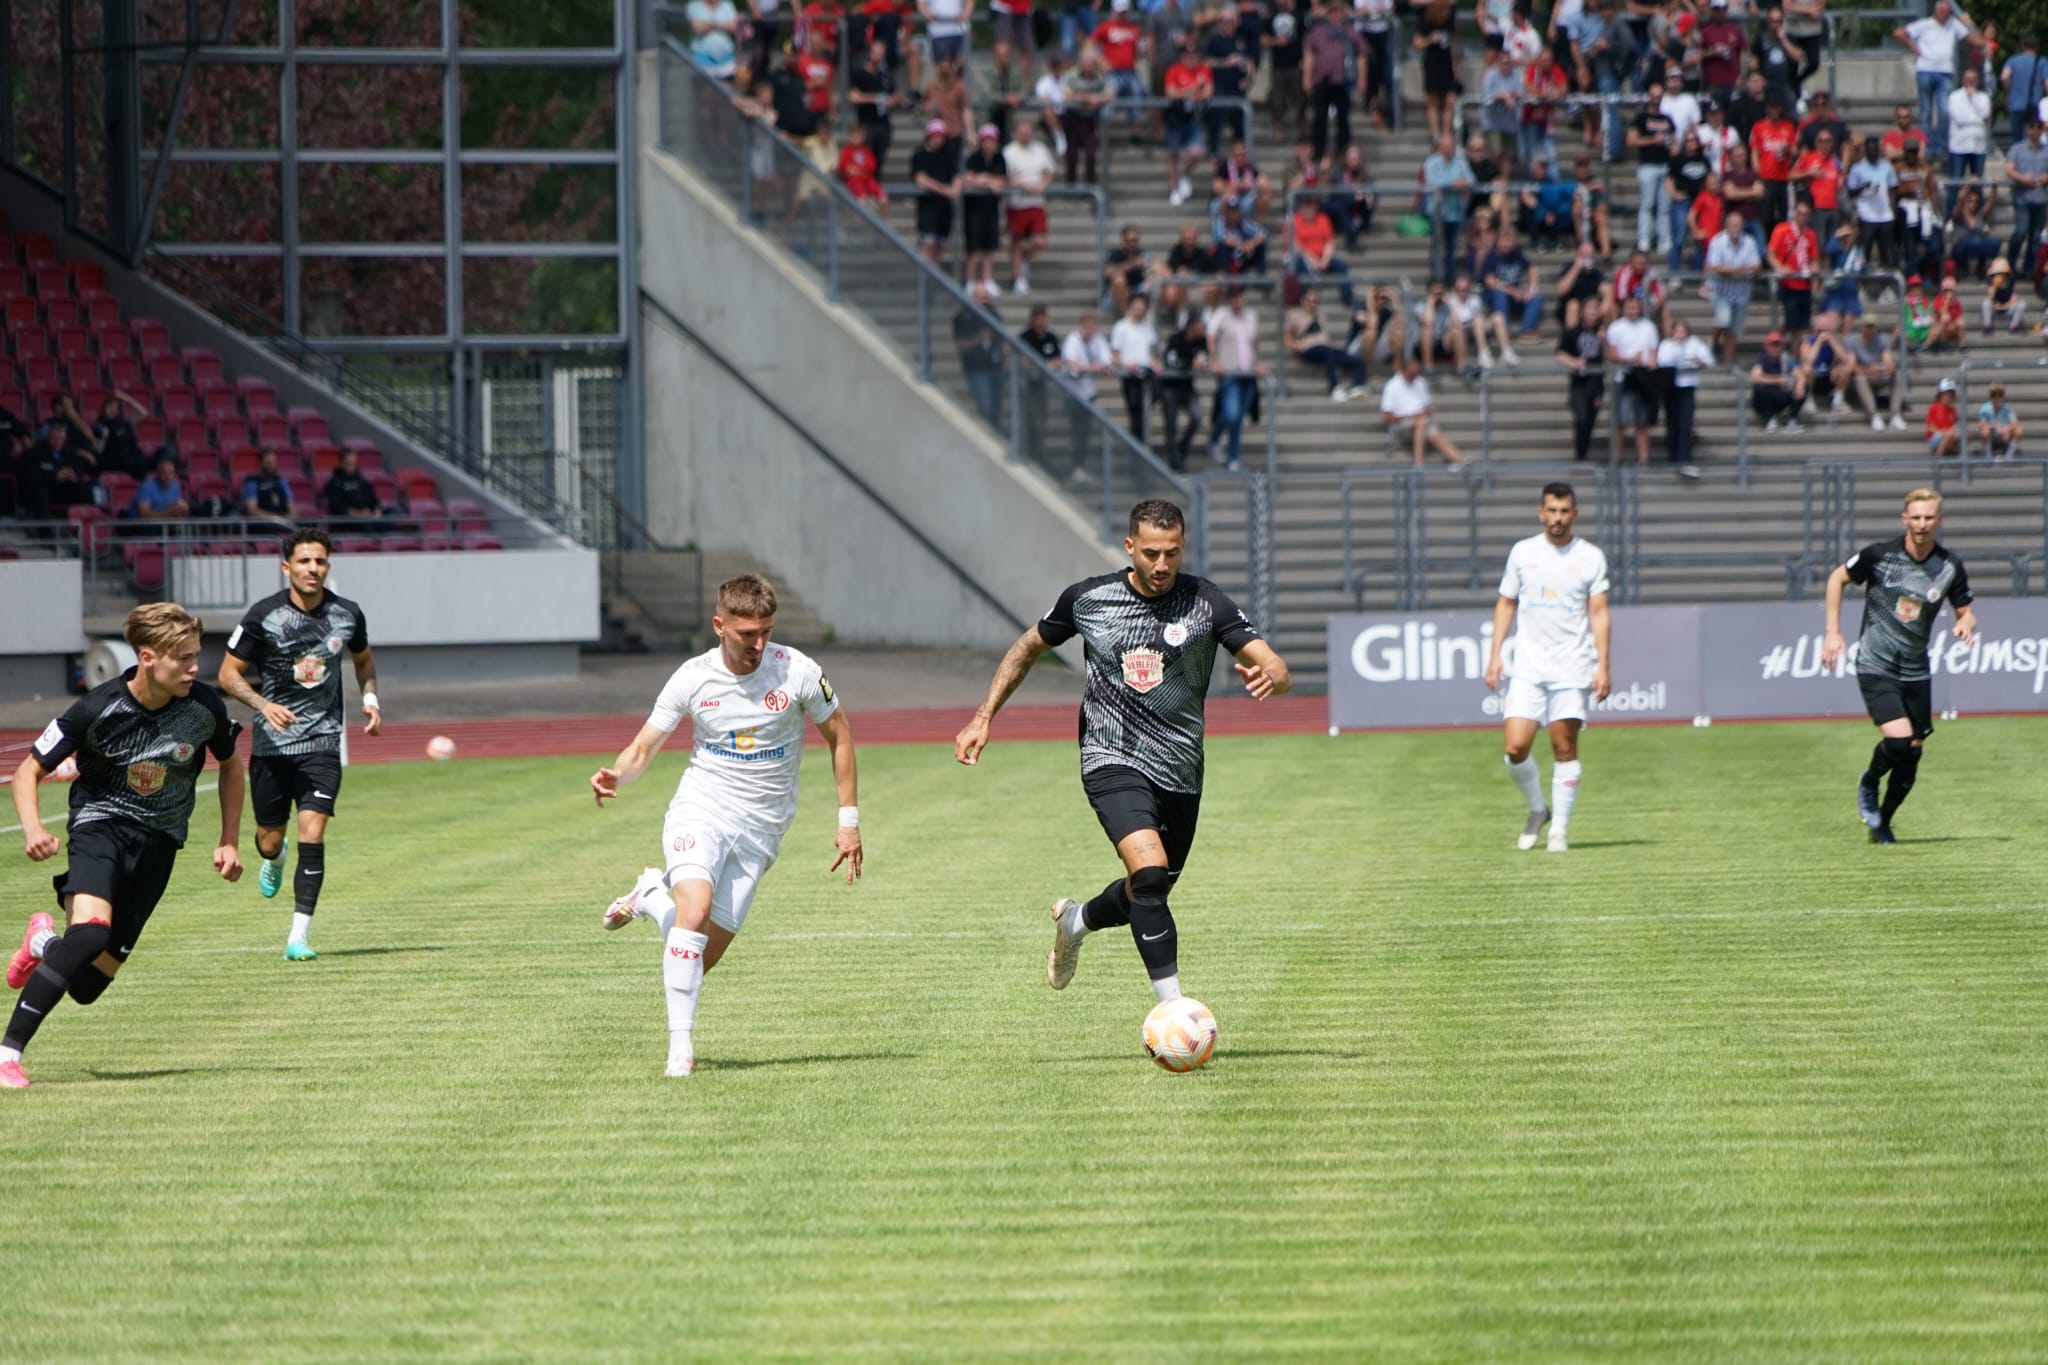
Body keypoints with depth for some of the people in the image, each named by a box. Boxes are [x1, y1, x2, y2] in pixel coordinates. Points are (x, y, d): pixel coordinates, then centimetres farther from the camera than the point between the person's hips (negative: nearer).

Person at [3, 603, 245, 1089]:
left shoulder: (204, 707, -9)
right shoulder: (98, 709, -18)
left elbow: (230, 765, 13)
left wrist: (229, 842, 10)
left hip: (158, 844, 3)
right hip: (100, 825, -3)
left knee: (87, 985, -4)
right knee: (91, 933, -33)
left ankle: (45, 943, 34)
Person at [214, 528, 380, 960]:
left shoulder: (347, 615, 1)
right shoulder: (263, 615, -8)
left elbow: (363, 659, 22)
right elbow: (228, 674, -3)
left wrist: (370, 698, 4)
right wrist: (263, 705, -20)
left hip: (322, 745, 0)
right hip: (271, 744, 0)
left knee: (312, 833, -15)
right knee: (269, 839, 8)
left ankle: (299, 936, -13)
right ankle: (273, 860, 49)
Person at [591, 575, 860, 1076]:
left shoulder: (797, 672, -8)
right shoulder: (692, 679, -7)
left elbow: (839, 735, 6)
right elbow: (642, 749, 0)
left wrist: (849, 820, 5)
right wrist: (615, 776, -24)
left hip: (760, 830, 1)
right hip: (700, 810, -1)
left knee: (704, 956, -3)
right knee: (695, 912, -30)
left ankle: (653, 898, 28)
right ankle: (680, 1048, -24)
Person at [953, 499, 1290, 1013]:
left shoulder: (1205, 603, -7)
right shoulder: (1087, 599, -3)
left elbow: (1278, 669, -12)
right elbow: (1027, 649, 15)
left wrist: (1269, 676, -37)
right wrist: (983, 718, 8)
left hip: (1180, 773, 3)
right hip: (1113, 761, -3)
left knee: (1149, 894, 17)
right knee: (1150, 870, -25)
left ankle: (1077, 921, 51)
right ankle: (1173, 1009, -26)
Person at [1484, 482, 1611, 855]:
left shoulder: (1590, 556, 3)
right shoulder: (1522, 553, 8)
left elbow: (1599, 613, 2)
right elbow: (1506, 603, 15)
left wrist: (1603, 666, -6)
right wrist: (1495, 654, 6)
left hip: (1572, 669, -2)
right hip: (1528, 667, 2)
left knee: (1564, 748, -4)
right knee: (1515, 748, -8)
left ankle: (1560, 828, 5)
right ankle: (1537, 810, 16)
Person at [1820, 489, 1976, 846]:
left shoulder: (1950, 567, -4)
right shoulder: (1880, 555, -12)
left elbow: (1966, 612, 7)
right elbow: (1837, 578, 2)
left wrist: (1966, 625, -18)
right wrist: (1833, 632, -3)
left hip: (1915, 671, 4)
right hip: (1875, 666, -4)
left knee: (1912, 754, 4)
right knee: (1898, 740, -22)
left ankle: (1882, 823, 25)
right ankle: (1870, 783, 11)